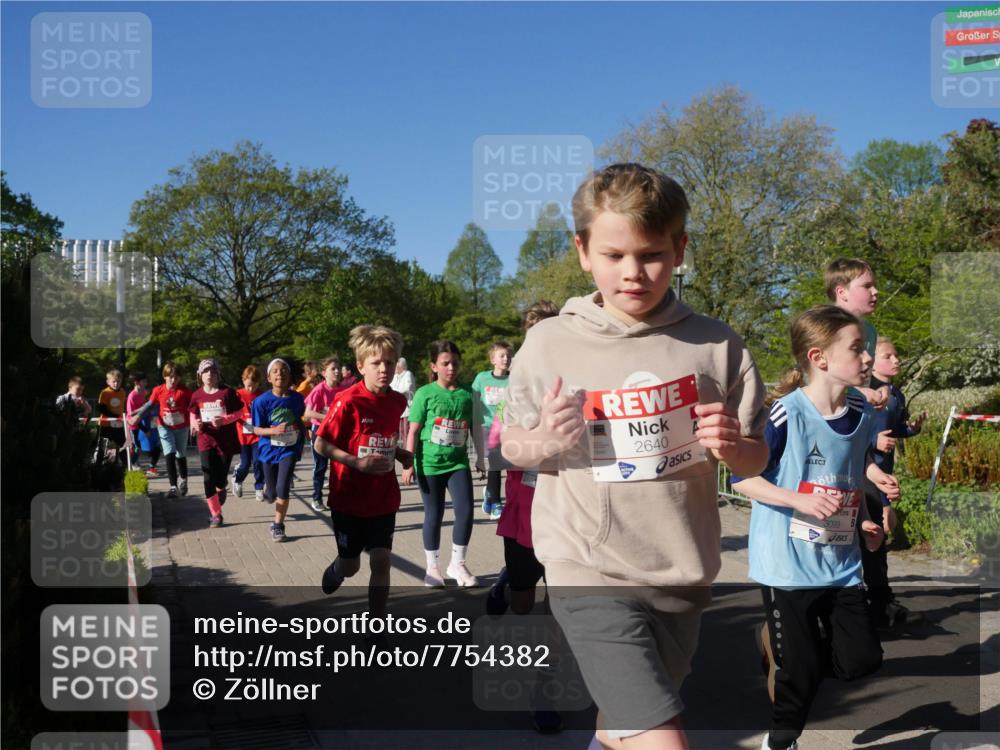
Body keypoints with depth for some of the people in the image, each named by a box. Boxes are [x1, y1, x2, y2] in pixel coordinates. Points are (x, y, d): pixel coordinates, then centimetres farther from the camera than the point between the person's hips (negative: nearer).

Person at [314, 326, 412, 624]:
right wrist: (358, 462, -24)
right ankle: (335, 570, 50)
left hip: (384, 499, 3)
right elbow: (320, 445, -14)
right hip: (349, 498, -3)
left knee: (381, 562, -2)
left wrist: (401, 455, -2)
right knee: (350, 566, 12)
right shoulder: (348, 401, -18)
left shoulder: (398, 402, 0)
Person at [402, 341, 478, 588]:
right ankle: (433, 567, 21)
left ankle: (457, 563, 12)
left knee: (465, 511, -7)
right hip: (430, 463, -2)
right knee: (434, 515, 7)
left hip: (458, 462, 2)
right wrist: (409, 464, -8)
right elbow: (413, 431, -4)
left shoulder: (467, 394, 3)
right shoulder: (425, 393, -5)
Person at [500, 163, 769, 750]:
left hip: (682, 573, 4)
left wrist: (732, 445, -19)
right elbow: (511, 443, 4)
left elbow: (757, 460, 4)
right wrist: (543, 443, -18)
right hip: (592, 573, -3)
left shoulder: (716, 345, -3)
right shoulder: (550, 344, -6)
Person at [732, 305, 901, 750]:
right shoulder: (786, 414, -17)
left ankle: (778, 638, 27)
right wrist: (801, 500, -25)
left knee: (861, 660, 3)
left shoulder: (861, 414, 4)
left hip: (840, 563, 6)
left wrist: (863, 521, 8)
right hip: (788, 563, -6)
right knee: (798, 668, 2)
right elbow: (740, 478, -15)